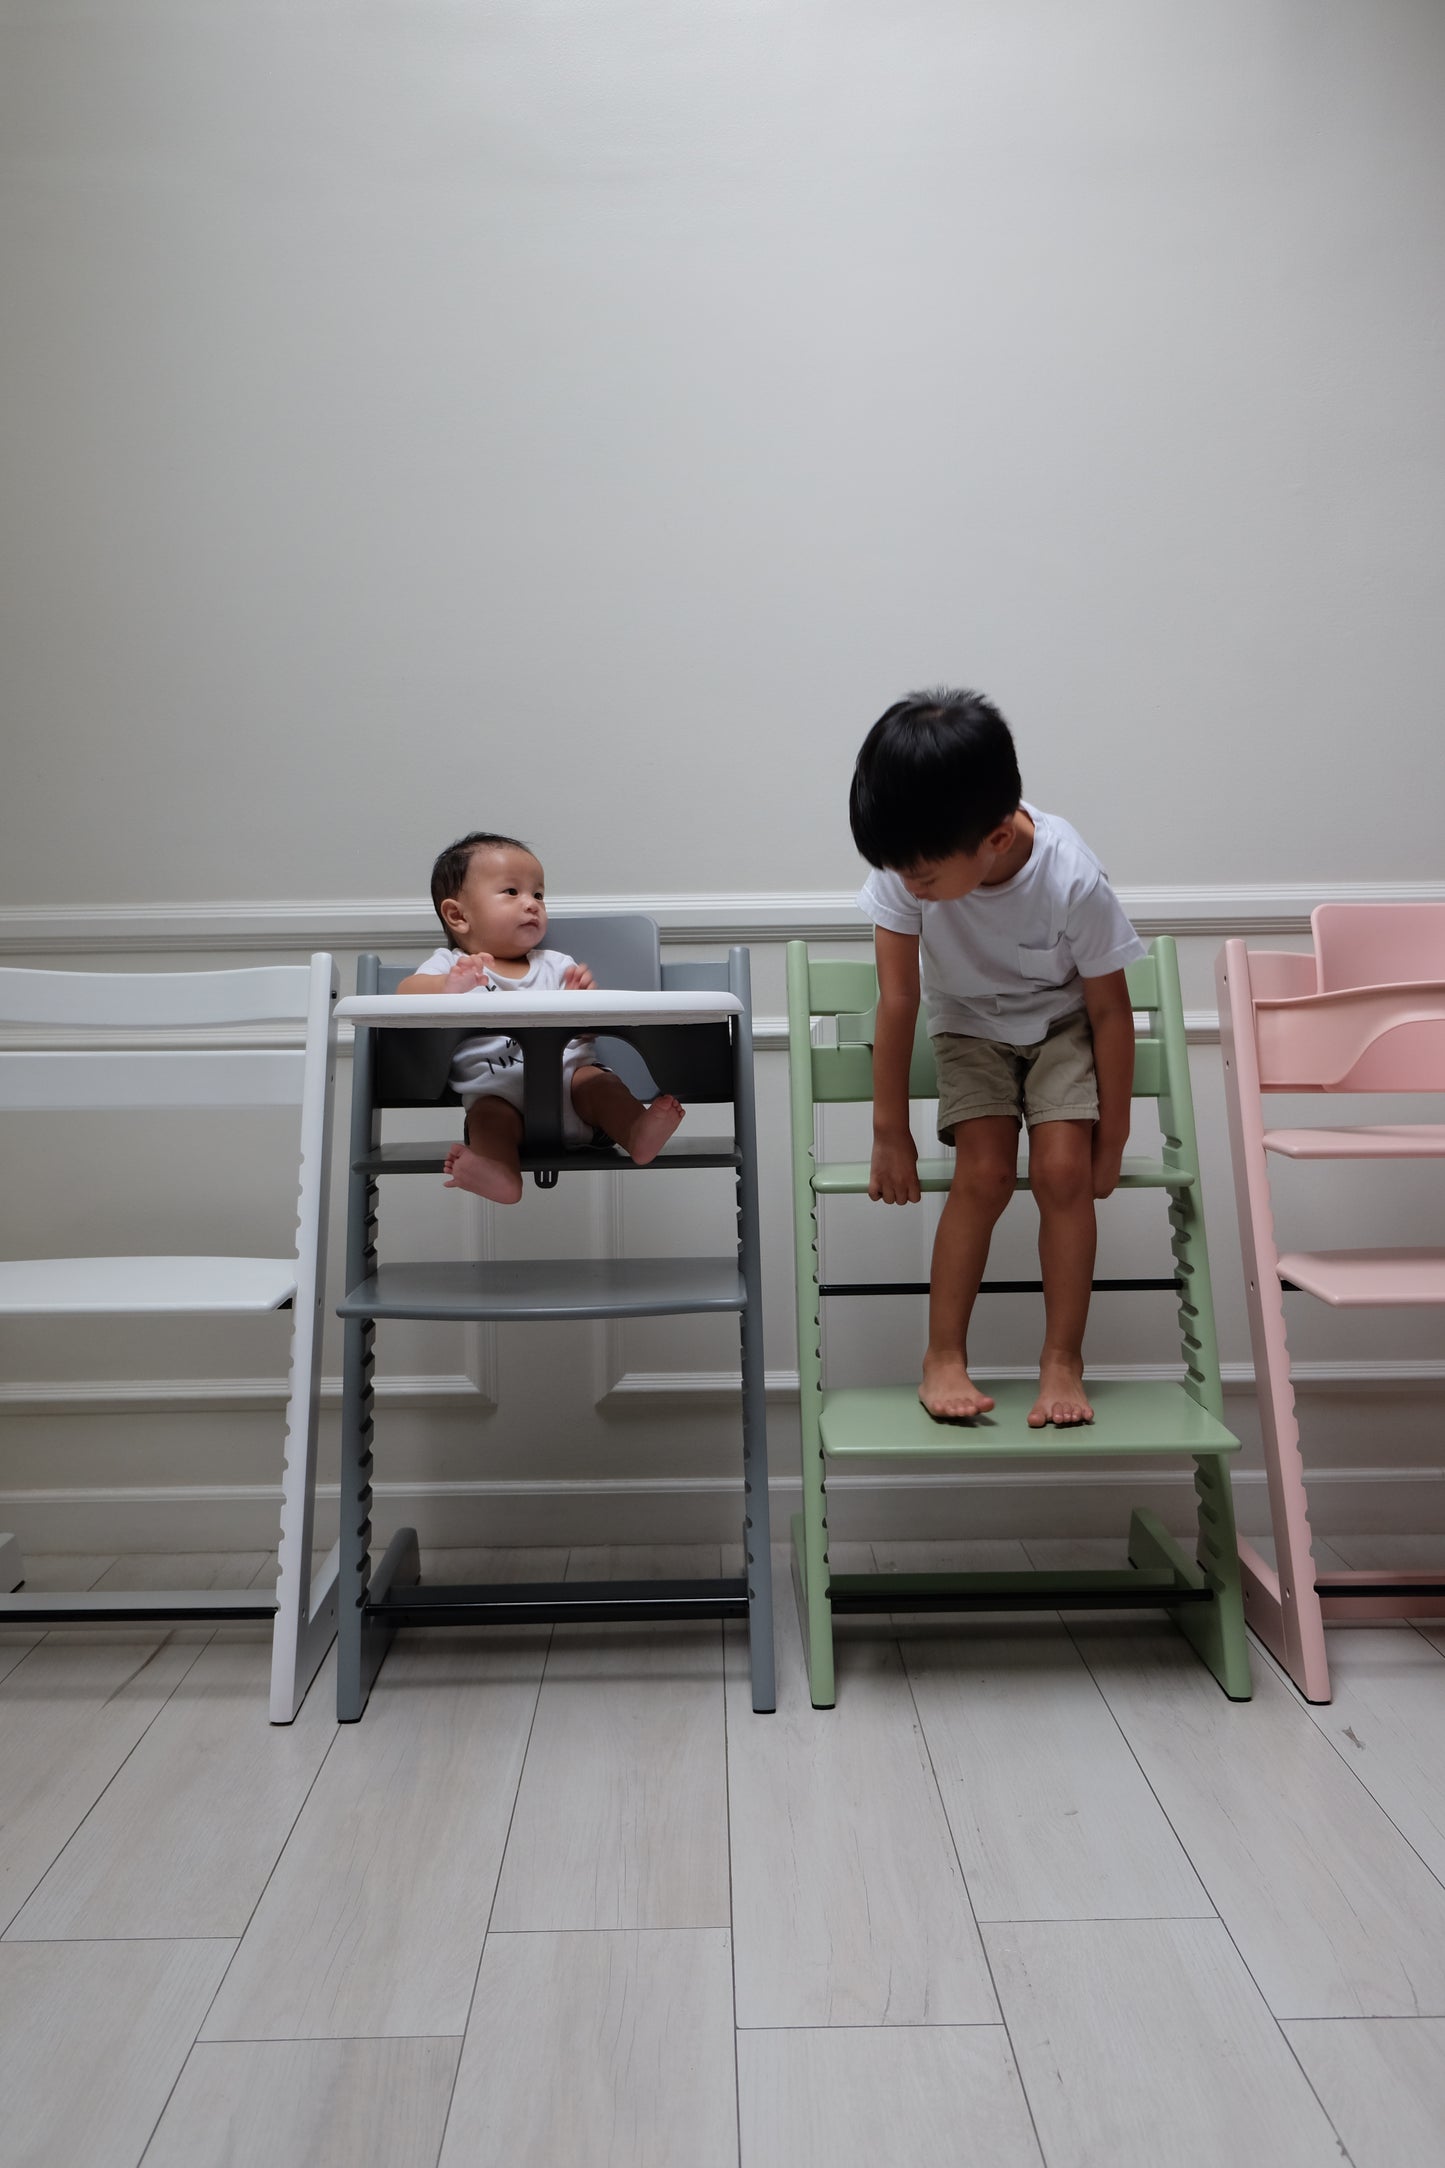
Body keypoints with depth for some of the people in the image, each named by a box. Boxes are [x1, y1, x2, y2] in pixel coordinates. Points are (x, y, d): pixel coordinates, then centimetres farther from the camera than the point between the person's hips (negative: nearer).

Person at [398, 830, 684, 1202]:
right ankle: (501, 1175, -56)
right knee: (488, 1115, -31)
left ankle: (637, 1132, -48)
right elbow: (406, 993, -4)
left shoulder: (555, 965, 23)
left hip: (567, 1073, 3)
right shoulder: (449, 963, 15)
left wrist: (584, 997, -7)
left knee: (599, 1083, -26)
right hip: (494, 1088, -2)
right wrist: (448, 987, -26)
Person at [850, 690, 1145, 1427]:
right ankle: (943, 1354, -1)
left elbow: (1110, 1013, -17)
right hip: (969, 1023, 1)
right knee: (984, 1172, -16)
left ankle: (1063, 1359, 1)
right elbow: (897, 1001, -19)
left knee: (1062, 1170, -18)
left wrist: (1111, 1141, -8)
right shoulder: (909, 860, -27)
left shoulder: (1073, 881, -31)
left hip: (1062, 1021, -1)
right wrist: (890, 1130, -13)